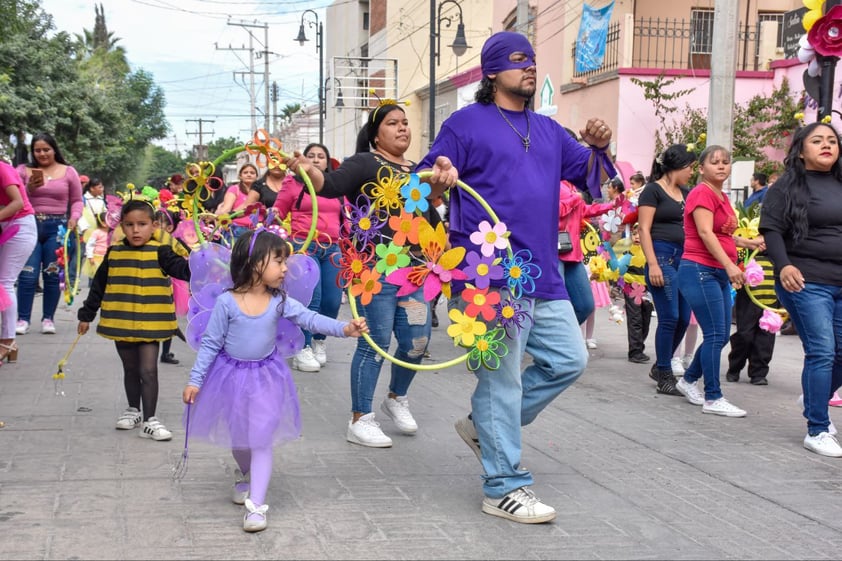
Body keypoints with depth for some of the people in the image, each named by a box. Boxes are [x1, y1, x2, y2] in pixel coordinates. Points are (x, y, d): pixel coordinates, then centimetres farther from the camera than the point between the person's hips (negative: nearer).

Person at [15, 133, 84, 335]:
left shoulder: (68, 172, 8)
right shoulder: (24, 170, 8)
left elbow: (77, 200, 10)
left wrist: (74, 218, -8)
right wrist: (29, 188, -12)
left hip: (57, 226, 0)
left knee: (53, 274, 3)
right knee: (27, 274, -6)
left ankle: (48, 318, 11)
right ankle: (23, 319, 0)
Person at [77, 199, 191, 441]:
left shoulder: (159, 252, -7)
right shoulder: (114, 253, 3)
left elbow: (180, 268, -19)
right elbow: (99, 286, 11)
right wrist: (86, 315, 16)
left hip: (150, 323, -3)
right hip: (121, 322, 3)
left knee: (148, 370, -5)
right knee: (130, 369, 17)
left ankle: (149, 420, -1)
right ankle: (133, 410, 33)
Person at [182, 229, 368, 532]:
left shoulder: (280, 301, -10)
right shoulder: (227, 302, -16)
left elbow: (310, 319, -20)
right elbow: (210, 343, -9)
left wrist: (345, 328, -36)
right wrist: (195, 379, -9)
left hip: (266, 377, 1)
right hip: (231, 375, 0)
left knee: (261, 440, -5)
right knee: (238, 437, 18)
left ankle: (256, 505, -3)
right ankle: (246, 476, 49)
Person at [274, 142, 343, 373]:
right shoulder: (294, 183, 4)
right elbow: (277, 214, 9)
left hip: (331, 248, 4)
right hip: (303, 246, -4)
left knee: (333, 301, 0)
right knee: (310, 299, -12)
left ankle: (319, 340, 27)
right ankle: (301, 350, 2)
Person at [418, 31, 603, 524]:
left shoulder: (549, 130, 19)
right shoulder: (467, 123, 0)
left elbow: (588, 173, 18)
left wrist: (599, 147, -3)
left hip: (544, 276, 7)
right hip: (490, 276, -7)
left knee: (569, 359, 11)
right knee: (502, 379, -4)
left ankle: (486, 424, 24)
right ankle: (505, 489, 4)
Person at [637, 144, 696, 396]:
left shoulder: (685, 193, 18)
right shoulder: (653, 191, -4)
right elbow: (644, 229, -9)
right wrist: (652, 264, -16)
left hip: (684, 257, 7)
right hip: (662, 255, -7)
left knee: (683, 318, 6)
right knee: (669, 317, -8)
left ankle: (660, 367, 23)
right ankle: (664, 376, 3)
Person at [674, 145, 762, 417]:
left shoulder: (722, 197, 17)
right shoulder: (702, 193, -10)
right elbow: (705, 232, -21)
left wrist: (748, 242, 19)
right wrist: (730, 265, -28)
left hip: (719, 273, 9)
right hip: (700, 270, -9)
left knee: (720, 336, 11)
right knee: (716, 335, -9)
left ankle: (688, 380, 28)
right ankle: (713, 398, -3)